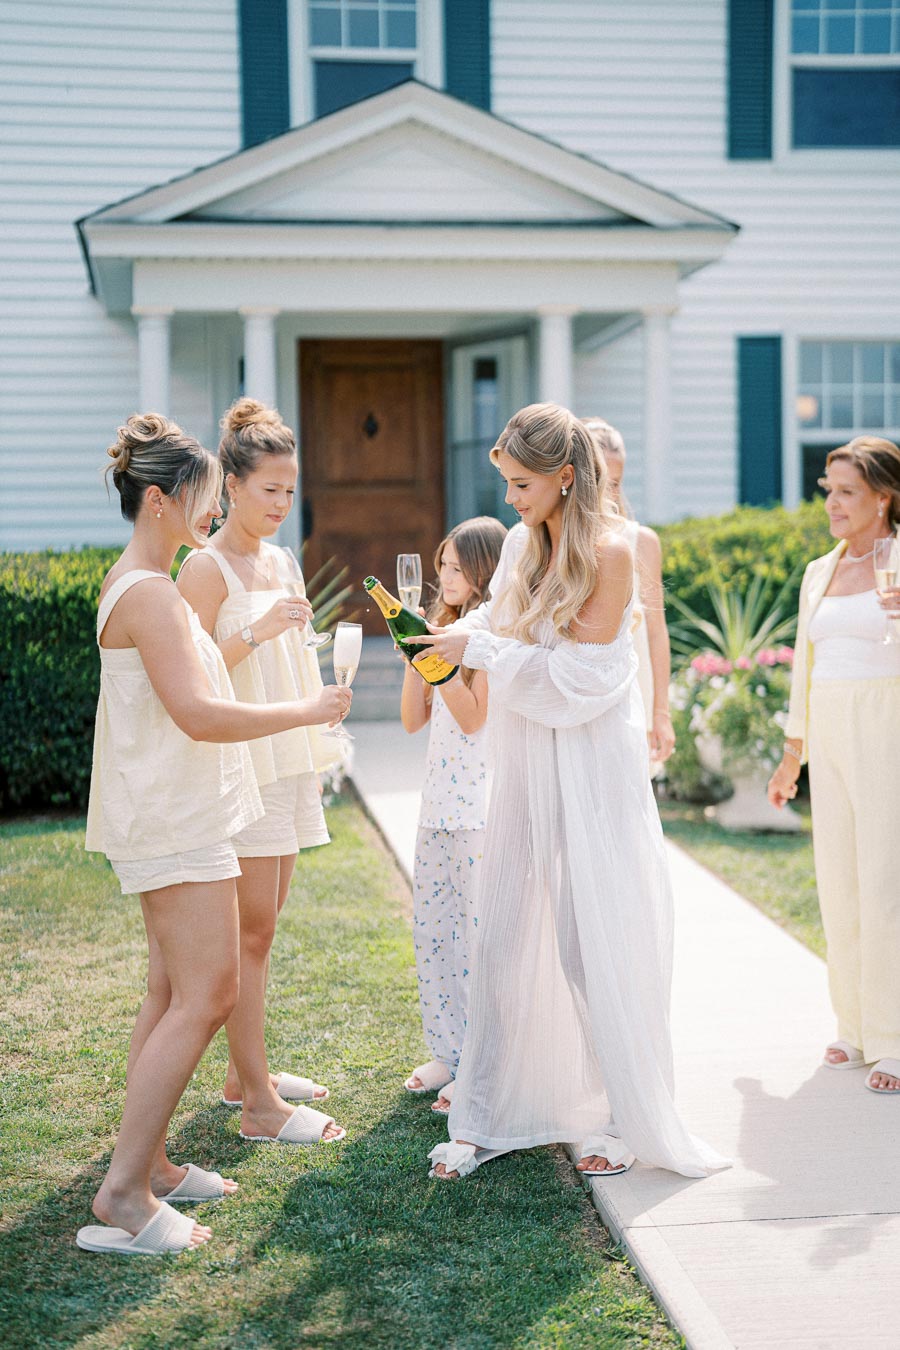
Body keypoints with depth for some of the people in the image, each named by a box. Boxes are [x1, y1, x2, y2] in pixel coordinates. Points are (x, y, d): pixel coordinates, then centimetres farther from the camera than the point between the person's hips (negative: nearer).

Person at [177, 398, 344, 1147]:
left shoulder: (280, 562, 14)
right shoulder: (207, 567, -10)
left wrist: (316, 744, 22)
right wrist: (257, 631, -25)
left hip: (286, 758, 8)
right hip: (237, 761, -8)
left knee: (262, 922, 13)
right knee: (250, 929, -5)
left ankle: (245, 1073, 23)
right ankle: (259, 1103, 0)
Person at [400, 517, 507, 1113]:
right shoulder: (449, 630, 15)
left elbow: (473, 716, -16)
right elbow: (413, 719, 11)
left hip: (482, 806, -9)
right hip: (440, 802, 9)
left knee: (480, 932, -5)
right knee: (432, 924, 12)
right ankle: (450, 1052, 23)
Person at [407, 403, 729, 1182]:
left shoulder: (609, 554, -13)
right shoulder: (521, 544, 7)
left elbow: (577, 676, -17)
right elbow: (495, 617, 17)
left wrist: (479, 651, -16)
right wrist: (449, 631, -3)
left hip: (591, 763, -6)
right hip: (526, 766, 6)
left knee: (596, 943, 1)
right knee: (504, 936, 7)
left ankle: (623, 1120, 18)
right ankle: (488, 1119, 18)